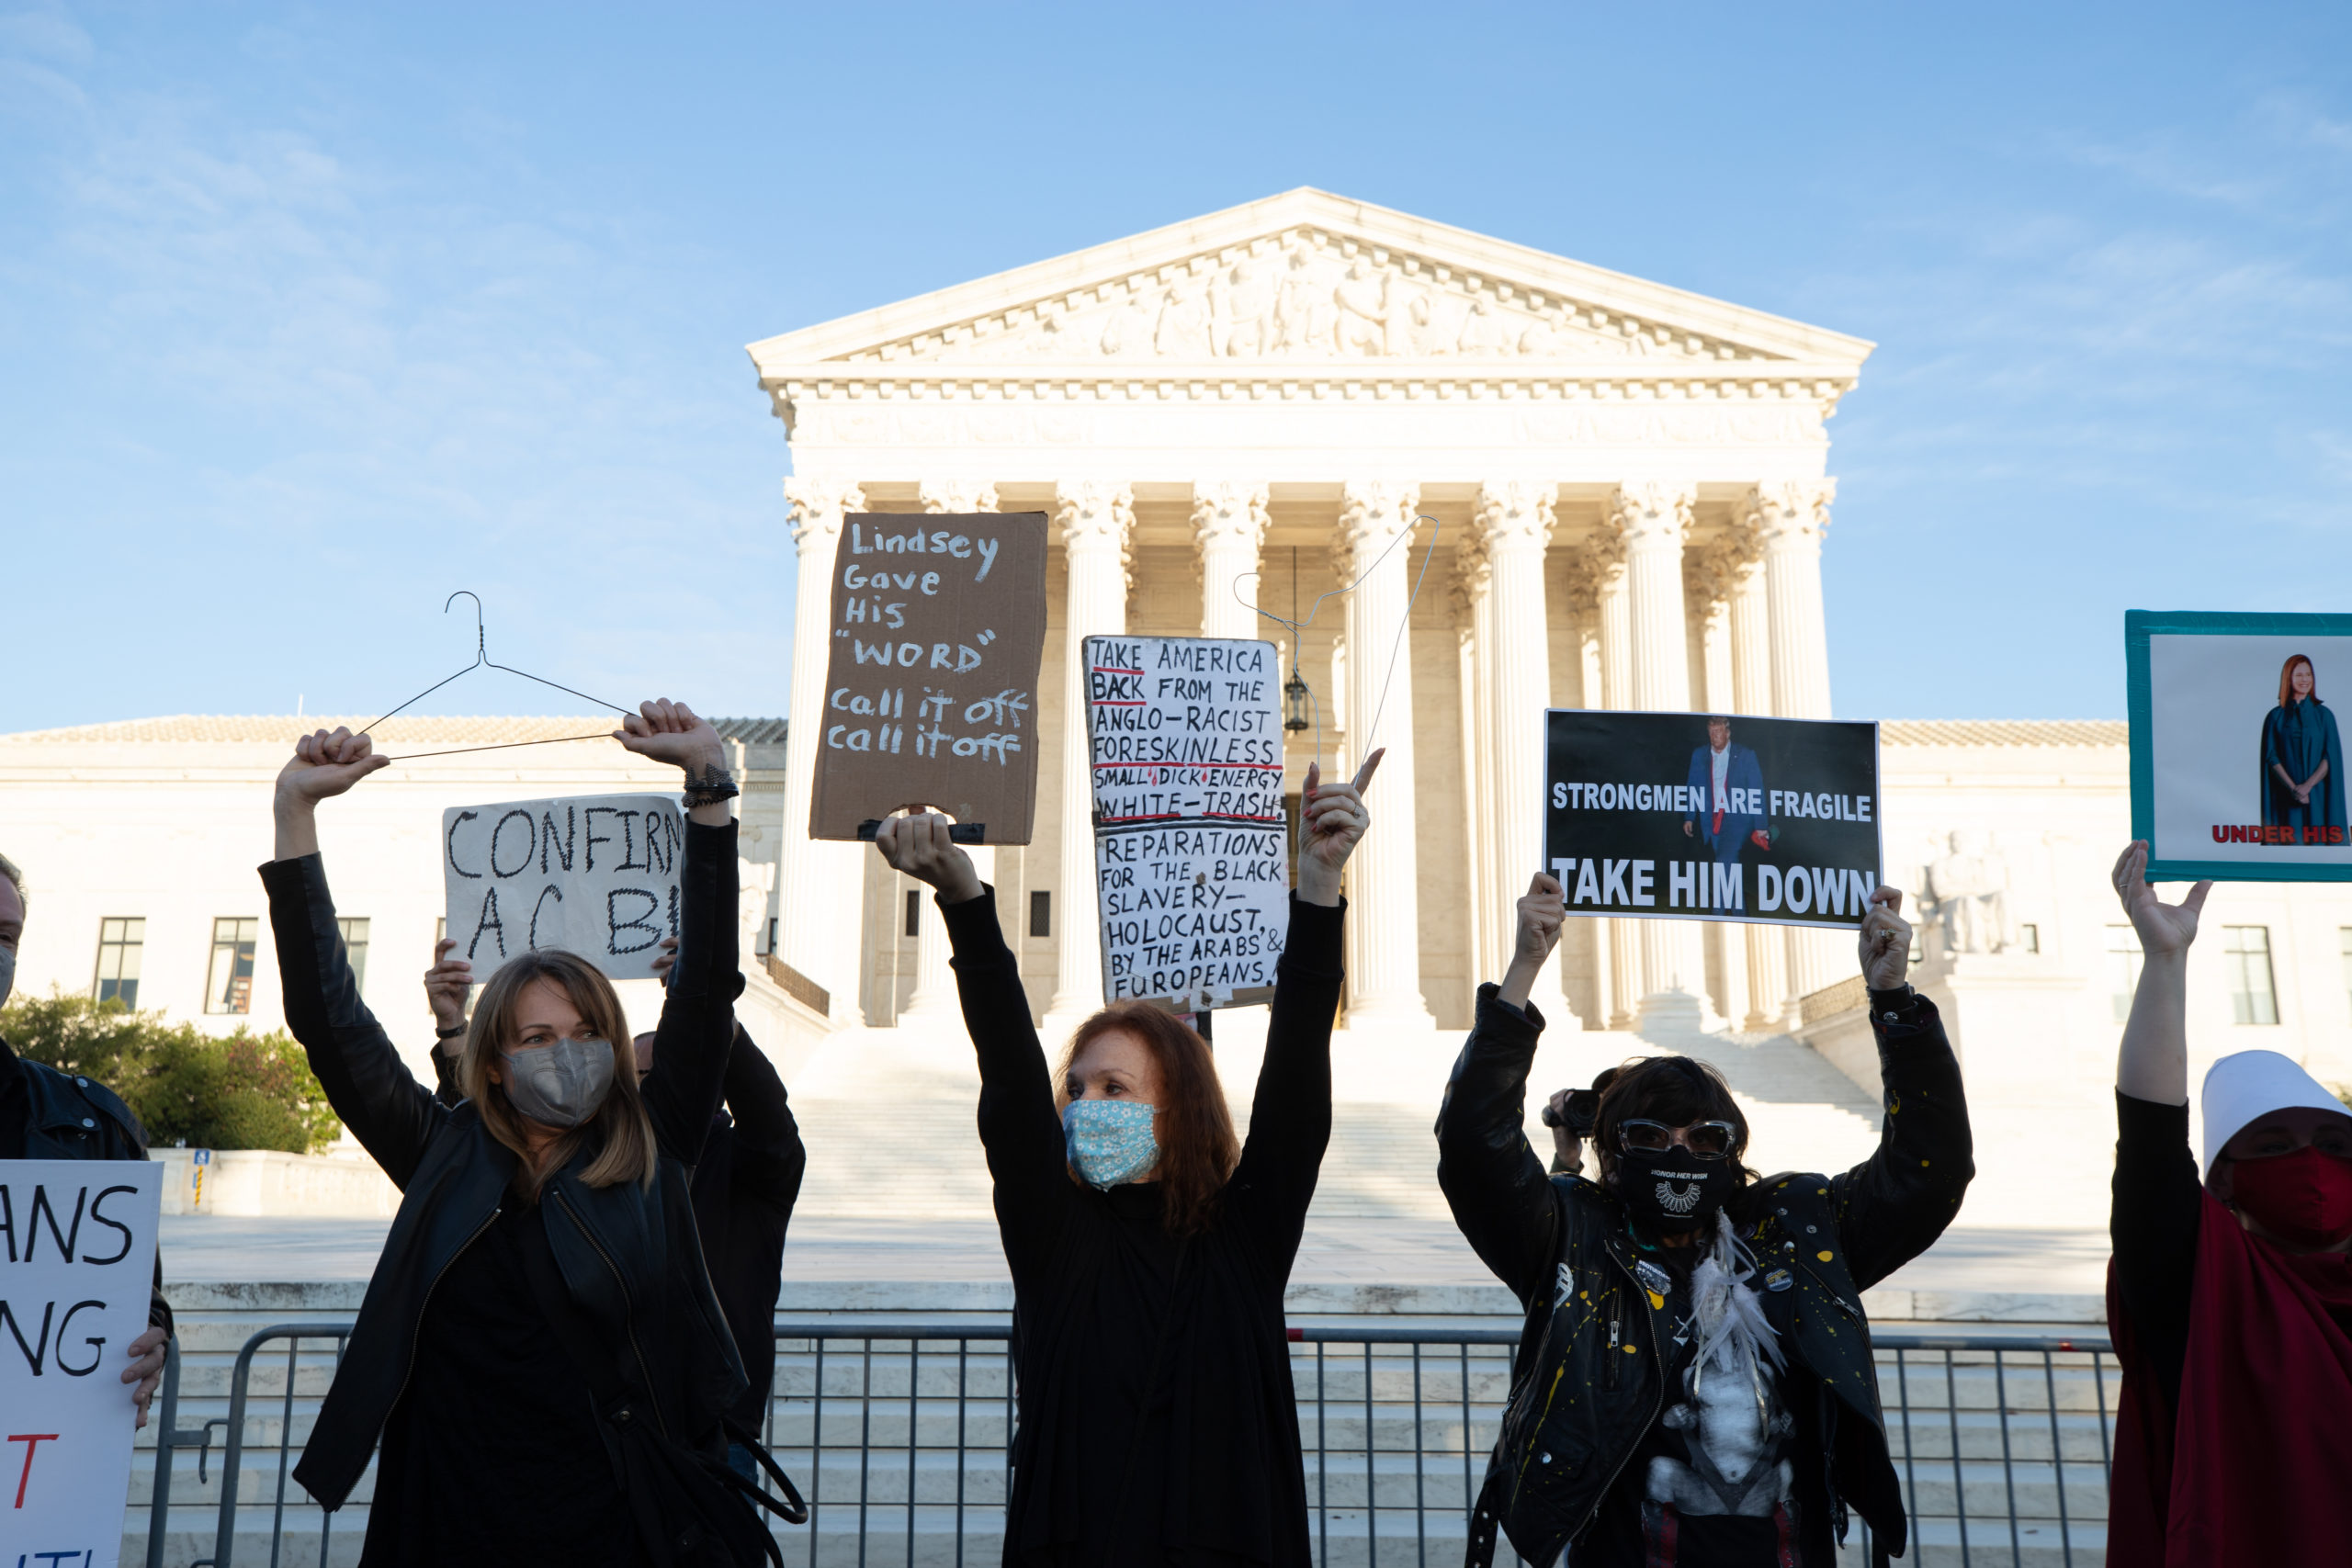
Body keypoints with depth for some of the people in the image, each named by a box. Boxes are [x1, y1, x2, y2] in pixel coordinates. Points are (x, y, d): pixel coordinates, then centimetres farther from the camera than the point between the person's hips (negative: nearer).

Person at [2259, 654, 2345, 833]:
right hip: (2285, 796, 0)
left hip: (2318, 795, 0)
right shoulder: (2275, 717, 5)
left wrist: (2308, 785, -13)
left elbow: (2331, 756, -1)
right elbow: (2271, 758, -1)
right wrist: (2293, 787, -13)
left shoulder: (2324, 714, 6)